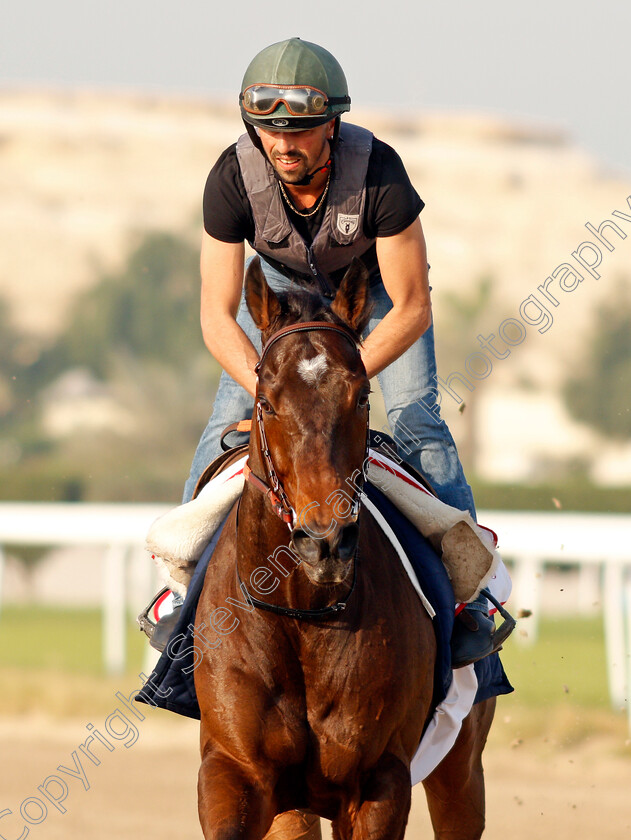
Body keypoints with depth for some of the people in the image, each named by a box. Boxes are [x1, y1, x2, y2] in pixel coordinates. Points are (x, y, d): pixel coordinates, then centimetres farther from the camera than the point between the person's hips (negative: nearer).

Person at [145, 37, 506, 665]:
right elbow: (217, 318, -30)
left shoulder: (378, 170, -40)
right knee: (230, 418, -8)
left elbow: (412, 310, -33)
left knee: (416, 418, -14)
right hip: (284, 280, 2)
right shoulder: (233, 179, -35)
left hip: (378, 282, -2)